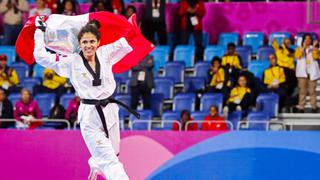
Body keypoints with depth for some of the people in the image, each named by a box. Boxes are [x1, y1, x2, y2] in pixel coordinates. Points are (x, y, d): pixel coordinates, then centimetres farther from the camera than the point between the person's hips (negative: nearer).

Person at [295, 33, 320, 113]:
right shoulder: (299, 49, 12)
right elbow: (298, 56, -8)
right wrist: (303, 47, -12)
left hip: (312, 72, 0)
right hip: (302, 72, 0)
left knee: (312, 90, -5)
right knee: (302, 90, -5)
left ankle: (314, 107, -4)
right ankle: (301, 107, -6)